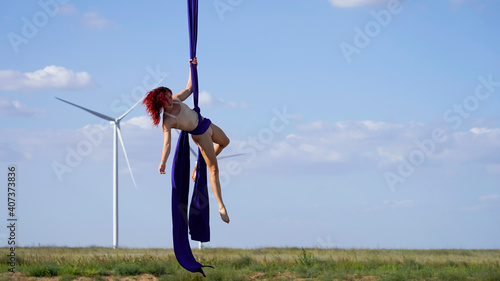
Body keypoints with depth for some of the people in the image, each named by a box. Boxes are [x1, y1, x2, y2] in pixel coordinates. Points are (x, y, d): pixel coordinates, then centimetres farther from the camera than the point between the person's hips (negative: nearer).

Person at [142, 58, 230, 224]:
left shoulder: (176, 100, -9)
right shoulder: (167, 122, -28)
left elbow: (189, 89, 8)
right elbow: (167, 143, -35)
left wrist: (192, 67, 2)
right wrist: (163, 162, -47)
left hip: (207, 124, 8)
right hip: (200, 135, -8)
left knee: (224, 142, 34)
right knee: (214, 169, -9)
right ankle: (221, 206, -7)